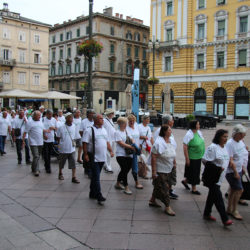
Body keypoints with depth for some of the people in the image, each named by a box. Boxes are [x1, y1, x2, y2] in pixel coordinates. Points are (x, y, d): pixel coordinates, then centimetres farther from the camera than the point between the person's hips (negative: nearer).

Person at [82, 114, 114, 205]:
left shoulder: (104, 130, 15)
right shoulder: (89, 130, -9)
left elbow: (107, 142, 21)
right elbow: (85, 143, -12)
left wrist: (111, 151, 10)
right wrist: (85, 154, -18)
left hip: (102, 157, 7)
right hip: (94, 158, -7)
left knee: (95, 177, 15)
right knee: (96, 177, -7)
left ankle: (93, 194, 25)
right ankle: (99, 196, -6)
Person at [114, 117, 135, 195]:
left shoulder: (127, 131, 12)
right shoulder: (117, 132, -7)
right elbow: (121, 143, -14)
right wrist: (131, 147, -19)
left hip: (128, 154, 7)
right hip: (121, 154, -6)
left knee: (125, 170, 11)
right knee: (124, 169, -9)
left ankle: (118, 183, 30)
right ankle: (126, 187, -1)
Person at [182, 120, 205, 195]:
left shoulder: (199, 132, 4)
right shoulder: (189, 135, -20)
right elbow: (185, 147, -20)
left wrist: (203, 154, 16)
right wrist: (187, 159, -20)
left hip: (199, 157, 8)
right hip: (192, 158, -8)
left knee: (196, 172, 18)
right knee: (193, 173, 4)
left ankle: (185, 181, 39)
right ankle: (194, 189, 19)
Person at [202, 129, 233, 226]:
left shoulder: (224, 148, 10)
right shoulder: (213, 147, -17)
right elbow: (205, 160, -19)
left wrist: (222, 168, 6)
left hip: (219, 177, 9)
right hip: (212, 177, -9)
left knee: (212, 195, 17)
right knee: (218, 198, -6)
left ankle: (207, 214, 30)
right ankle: (225, 219, 0)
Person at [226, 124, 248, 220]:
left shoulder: (240, 142, 6)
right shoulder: (230, 143, -21)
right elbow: (230, 161, -23)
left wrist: (242, 168, 19)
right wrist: (235, 172, -21)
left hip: (238, 170, 8)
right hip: (231, 171, -8)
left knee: (233, 189, 14)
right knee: (239, 190, -6)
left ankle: (229, 209, 26)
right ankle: (234, 210, 9)